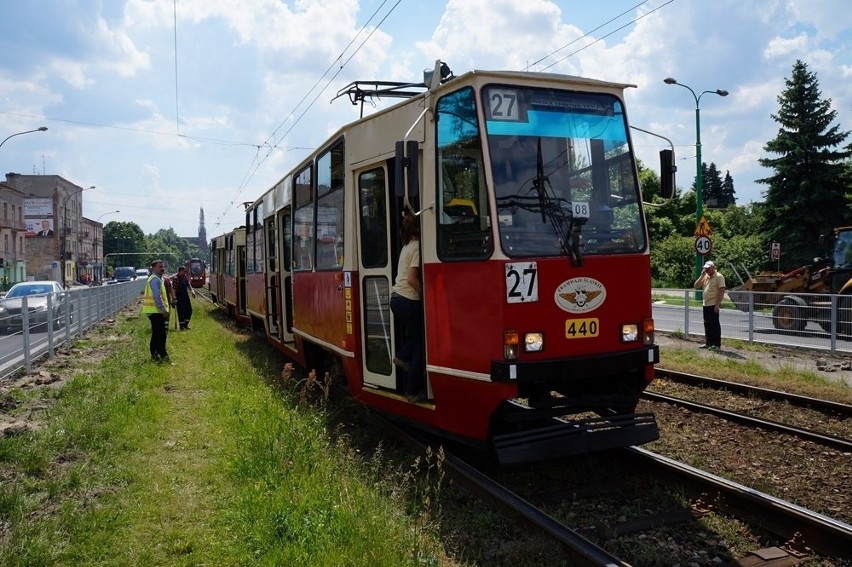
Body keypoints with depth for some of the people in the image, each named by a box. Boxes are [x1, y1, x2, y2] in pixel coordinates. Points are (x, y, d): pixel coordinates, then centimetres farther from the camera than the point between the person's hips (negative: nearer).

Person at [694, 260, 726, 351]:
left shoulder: (719, 277, -9)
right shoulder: (705, 277, 14)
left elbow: (722, 291, -15)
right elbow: (696, 286, 10)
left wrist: (717, 304, -21)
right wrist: (702, 275, 0)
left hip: (713, 305, -8)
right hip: (706, 304, 8)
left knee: (715, 324, -5)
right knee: (707, 324, 12)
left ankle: (717, 344, -1)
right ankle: (708, 343, 20)